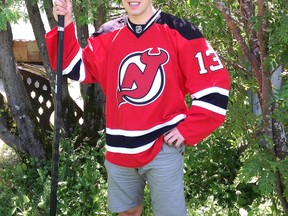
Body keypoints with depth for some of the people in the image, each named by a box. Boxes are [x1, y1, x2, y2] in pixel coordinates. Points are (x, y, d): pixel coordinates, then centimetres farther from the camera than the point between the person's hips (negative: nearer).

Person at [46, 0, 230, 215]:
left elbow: (214, 82, -8)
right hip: (119, 149, 4)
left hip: (163, 148, -4)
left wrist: (187, 130, -10)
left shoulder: (179, 32, -7)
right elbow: (76, 68, 2)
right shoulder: (108, 35, 7)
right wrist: (65, 24, -10)